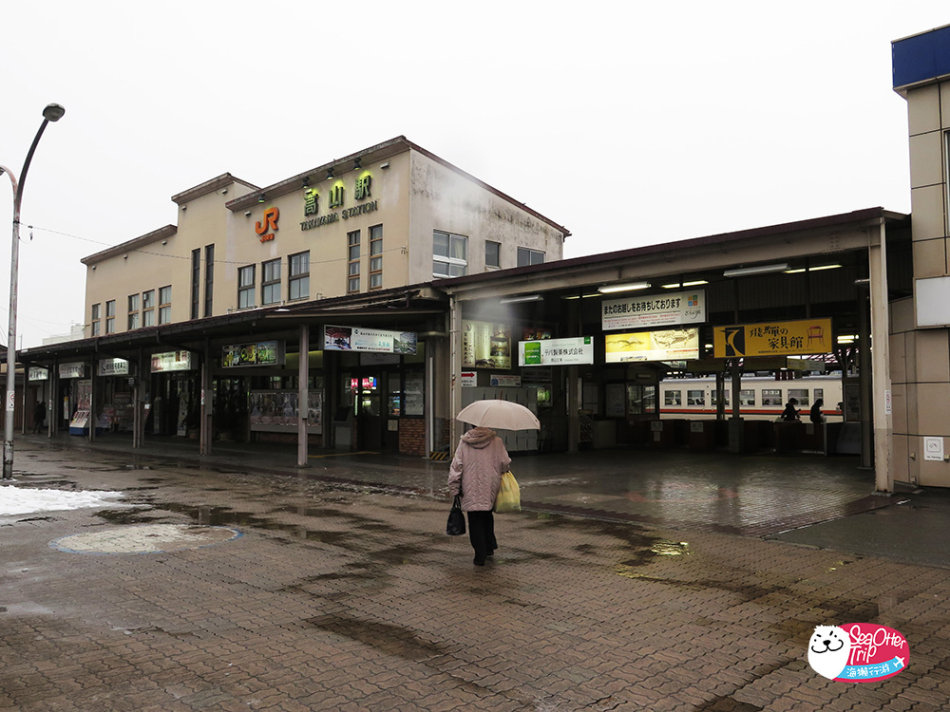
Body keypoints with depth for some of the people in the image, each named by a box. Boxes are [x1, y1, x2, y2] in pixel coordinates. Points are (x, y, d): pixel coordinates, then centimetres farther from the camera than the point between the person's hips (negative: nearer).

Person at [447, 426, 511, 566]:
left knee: (475, 522, 4)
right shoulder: (496, 441, -3)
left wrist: (454, 488, 3)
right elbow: (505, 463, -5)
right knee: (487, 516, 23)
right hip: (491, 487, 1)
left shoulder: (464, 442, -1)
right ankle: (489, 546, 26)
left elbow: (456, 465, -3)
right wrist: (504, 470, 19)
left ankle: (480, 556, 0)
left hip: (471, 489, -1)